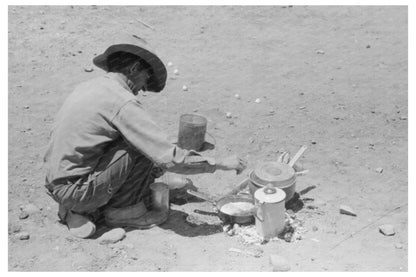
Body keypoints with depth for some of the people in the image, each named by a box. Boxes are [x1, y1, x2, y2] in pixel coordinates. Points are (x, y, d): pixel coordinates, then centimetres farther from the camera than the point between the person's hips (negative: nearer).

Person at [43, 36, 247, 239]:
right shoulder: (122, 102, -18)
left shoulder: (89, 87, 10)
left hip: (56, 186, 9)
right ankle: (125, 211, 3)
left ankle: (79, 211, 11)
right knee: (143, 148, -11)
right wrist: (219, 164, -9)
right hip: (75, 190, -9)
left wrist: (149, 168, 20)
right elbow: (168, 158, -20)